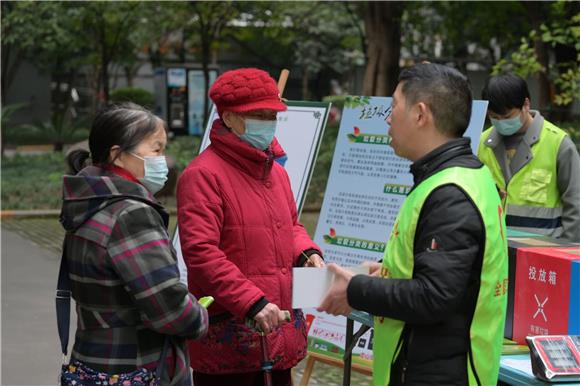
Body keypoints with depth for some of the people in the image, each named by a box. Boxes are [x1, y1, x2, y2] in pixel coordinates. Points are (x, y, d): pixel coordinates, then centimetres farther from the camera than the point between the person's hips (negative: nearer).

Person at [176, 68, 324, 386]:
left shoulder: (275, 171, 16)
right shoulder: (204, 175, -12)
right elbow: (201, 252, -20)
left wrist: (308, 253, 5)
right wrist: (252, 302, -24)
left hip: (281, 333, 8)